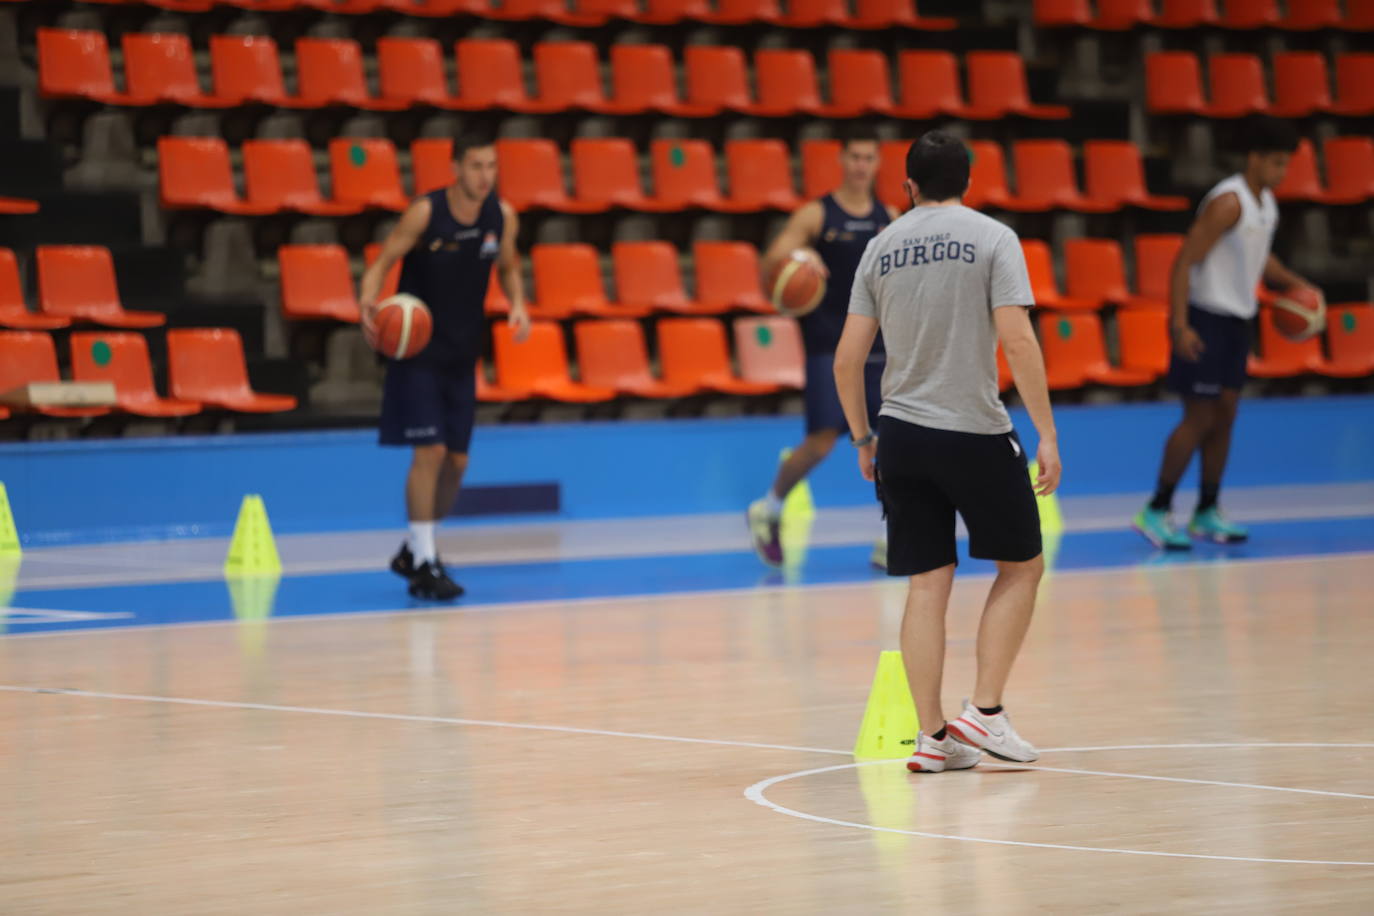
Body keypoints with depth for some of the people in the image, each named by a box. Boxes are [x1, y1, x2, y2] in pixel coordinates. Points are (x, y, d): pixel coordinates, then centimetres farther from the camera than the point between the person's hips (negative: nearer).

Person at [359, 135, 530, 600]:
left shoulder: (502, 216, -4)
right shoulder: (425, 213, -17)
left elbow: (507, 266, 11)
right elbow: (383, 262, -13)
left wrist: (517, 304, -9)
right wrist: (369, 298, -34)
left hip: (462, 353, 5)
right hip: (418, 349, -5)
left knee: (456, 461, 9)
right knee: (430, 452, -14)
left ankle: (415, 550, 28)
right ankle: (422, 564, -6)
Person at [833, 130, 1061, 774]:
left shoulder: (882, 246, 8)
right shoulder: (991, 237, -2)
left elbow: (847, 359, 5)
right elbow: (1017, 340, -13)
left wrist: (863, 439, 17)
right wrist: (1047, 433, -10)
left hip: (901, 432, 4)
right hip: (975, 431, -4)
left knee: (927, 585, 7)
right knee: (1021, 567, 12)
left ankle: (932, 736, 4)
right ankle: (985, 712, 3)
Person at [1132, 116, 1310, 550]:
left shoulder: (1266, 202, 8)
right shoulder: (1228, 202, -19)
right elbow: (1185, 262, -22)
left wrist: (1294, 284, 11)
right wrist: (1180, 326, -27)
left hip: (1236, 320, 9)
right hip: (1205, 319, -9)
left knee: (1224, 416, 10)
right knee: (1199, 418, -8)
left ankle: (1207, 513, 17)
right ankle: (1155, 511, 0)